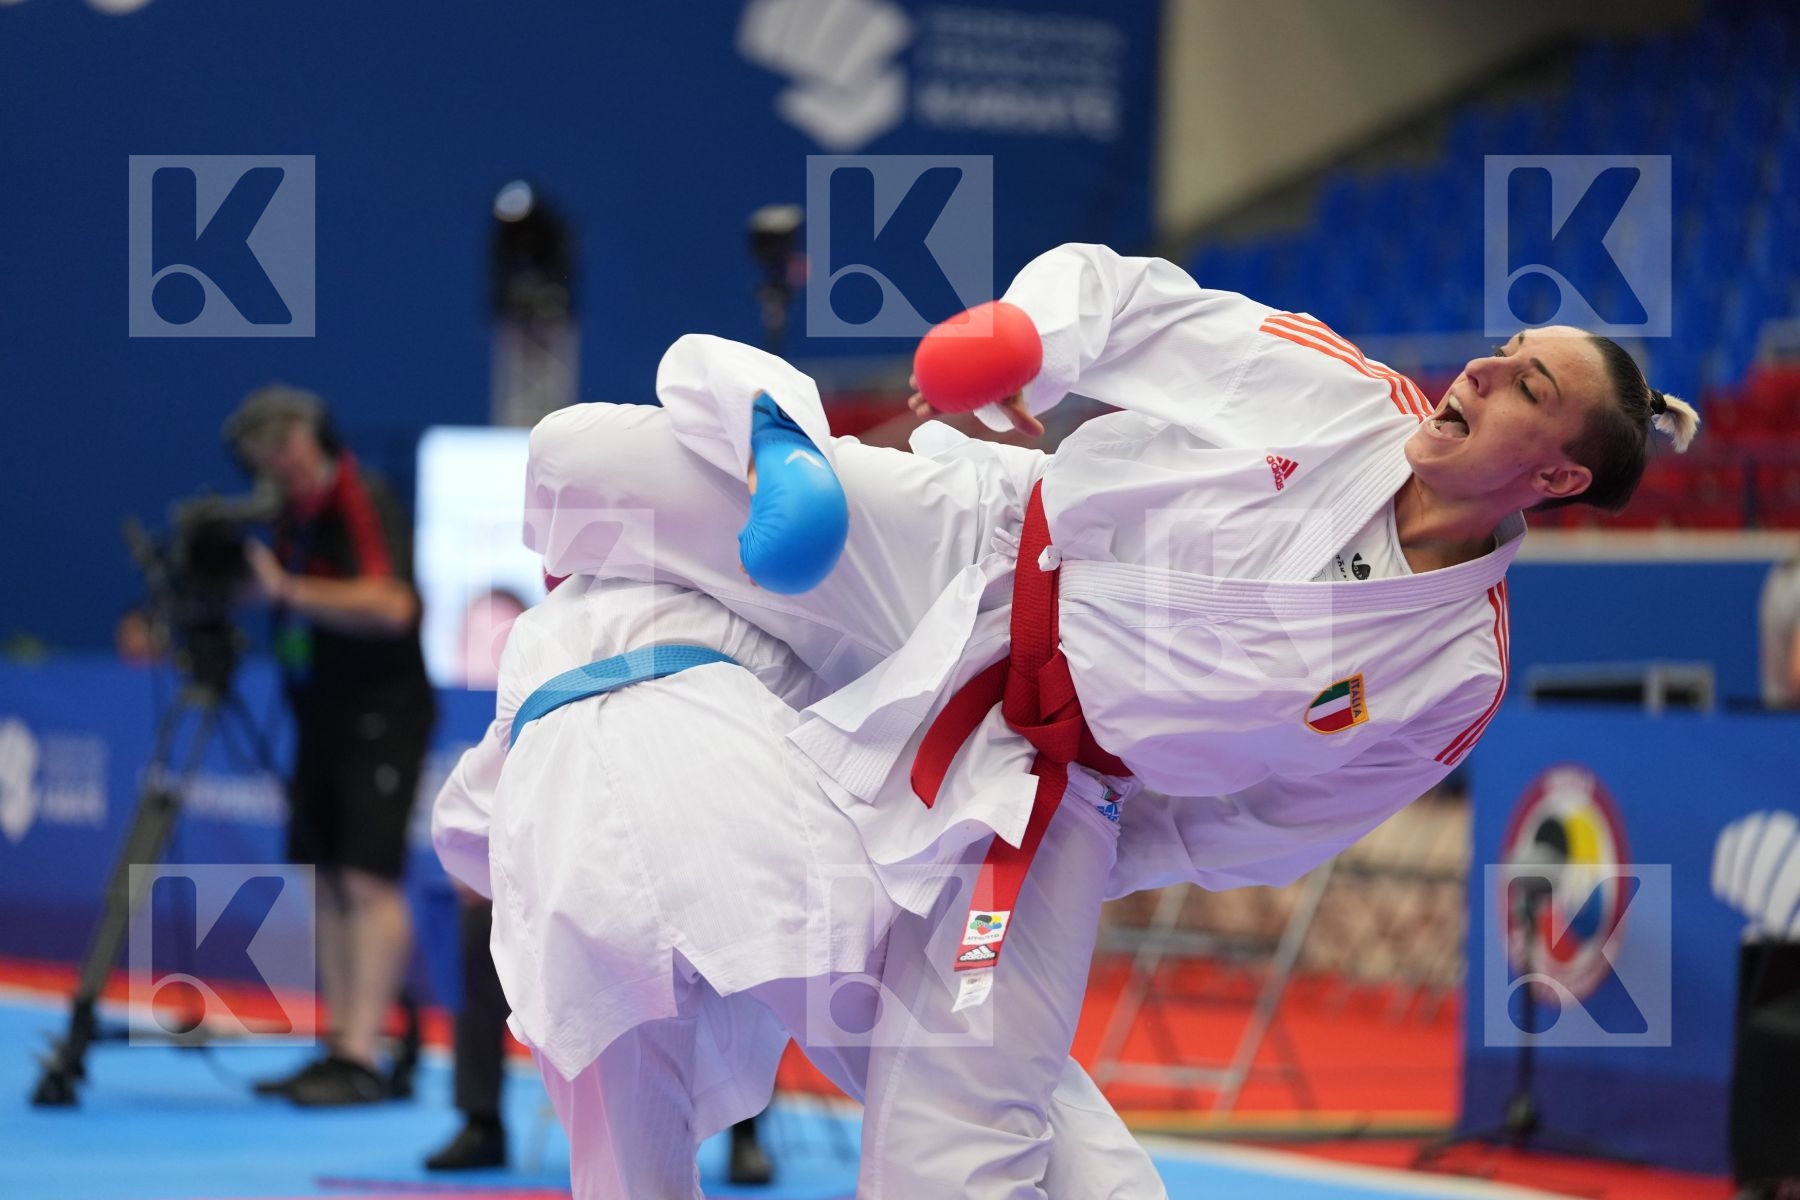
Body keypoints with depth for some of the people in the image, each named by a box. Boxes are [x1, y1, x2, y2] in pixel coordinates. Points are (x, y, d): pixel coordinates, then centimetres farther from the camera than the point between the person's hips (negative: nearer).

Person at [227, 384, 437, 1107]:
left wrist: (289, 590, -28)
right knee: (328, 879, 8)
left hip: (382, 717, -9)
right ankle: (339, 1047, 11)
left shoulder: (362, 503, -15)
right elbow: (271, 591, 22)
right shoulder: (294, 513, 11)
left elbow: (389, 606, -28)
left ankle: (363, 1059, -18)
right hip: (322, 717, 9)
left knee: (369, 879, -14)